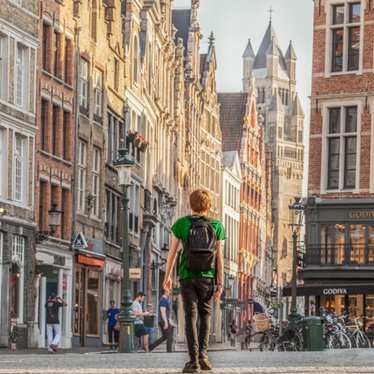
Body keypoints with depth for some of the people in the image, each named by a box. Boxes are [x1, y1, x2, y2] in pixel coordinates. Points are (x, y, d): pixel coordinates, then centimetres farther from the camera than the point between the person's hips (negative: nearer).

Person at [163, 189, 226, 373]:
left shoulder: (181, 224, -2)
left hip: (187, 277, -1)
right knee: (205, 314, 16)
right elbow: (219, 256, -2)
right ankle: (203, 352, 0)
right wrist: (220, 283, 1)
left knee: (191, 316, 1)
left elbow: (172, 252, 0)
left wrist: (167, 276, 10)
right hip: (207, 277, 1)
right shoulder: (216, 226, 0)